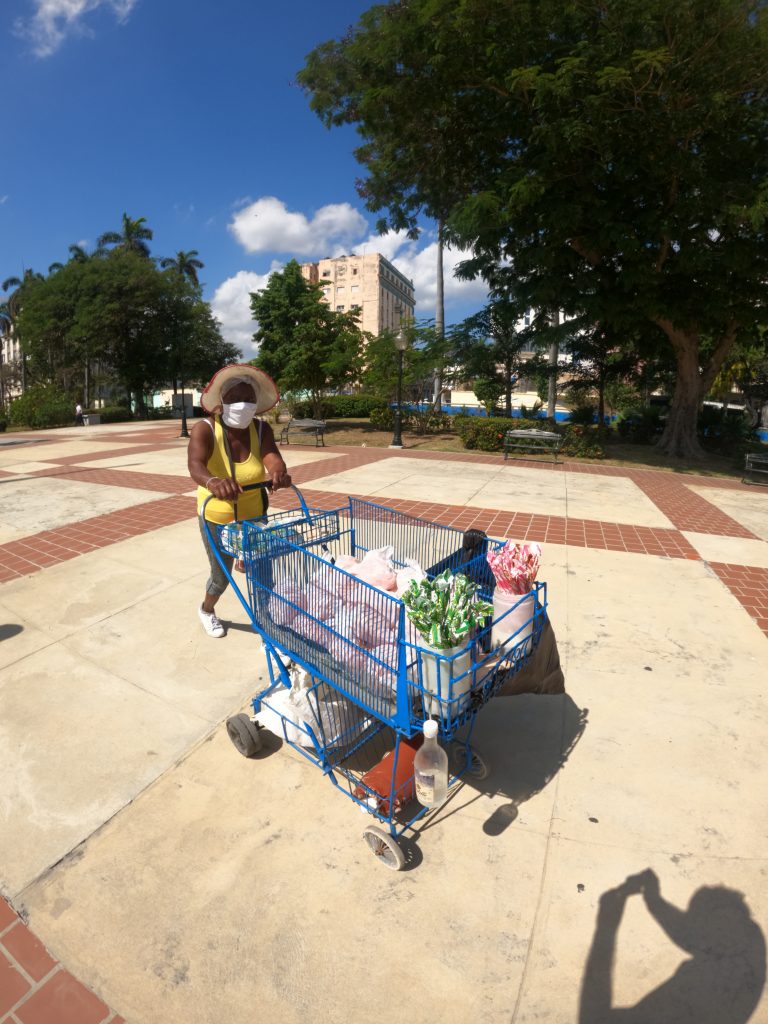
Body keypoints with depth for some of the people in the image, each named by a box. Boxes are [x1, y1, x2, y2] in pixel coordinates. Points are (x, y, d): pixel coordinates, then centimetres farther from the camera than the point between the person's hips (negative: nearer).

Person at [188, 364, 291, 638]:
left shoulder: (261, 429, -15)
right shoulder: (205, 429, -24)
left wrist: (279, 472, -59)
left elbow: (272, 456, -34)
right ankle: (206, 610, 47)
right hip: (217, 518, -2)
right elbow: (195, 464, -43)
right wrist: (212, 482, -66)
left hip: (254, 514, 2)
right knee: (221, 577, 14)